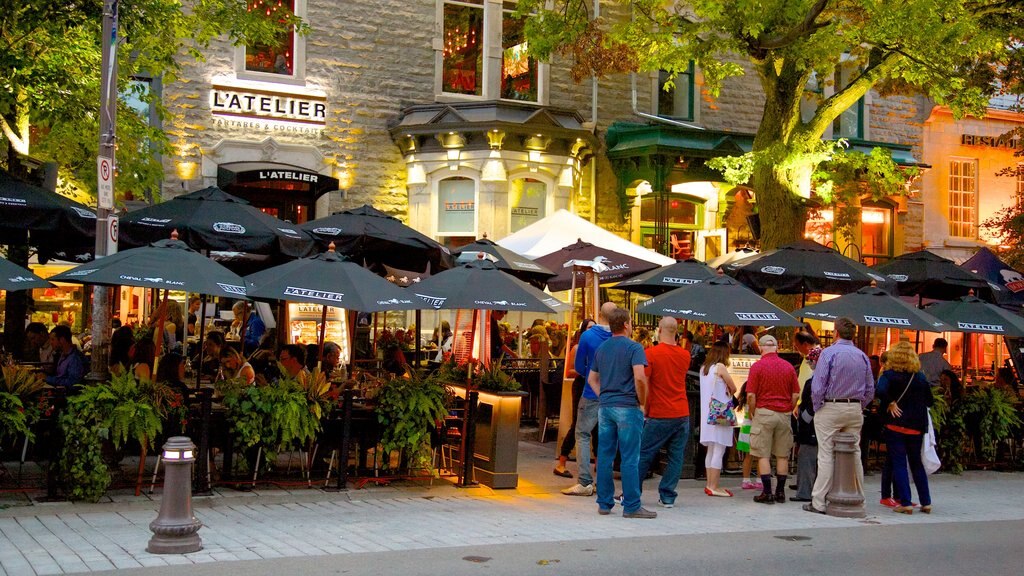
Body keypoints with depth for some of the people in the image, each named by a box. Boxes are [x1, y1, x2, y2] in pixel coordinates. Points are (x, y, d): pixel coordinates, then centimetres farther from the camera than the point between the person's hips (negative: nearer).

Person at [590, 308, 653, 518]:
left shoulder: (601, 349, 13)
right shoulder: (634, 347, -8)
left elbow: (592, 378, 19)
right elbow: (640, 378, -20)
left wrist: (604, 397, 14)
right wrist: (642, 403, -8)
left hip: (605, 407, 6)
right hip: (627, 407, -6)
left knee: (605, 456, 8)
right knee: (630, 459, -3)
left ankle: (604, 503, 12)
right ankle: (631, 506, -1)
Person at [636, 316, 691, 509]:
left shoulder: (650, 353, -9)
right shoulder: (685, 355, 6)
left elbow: (644, 384, -10)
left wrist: (644, 408, 0)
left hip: (659, 415, -4)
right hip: (682, 414, 4)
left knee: (644, 455, 5)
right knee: (676, 457, 8)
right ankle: (667, 496, 8)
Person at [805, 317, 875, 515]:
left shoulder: (829, 353, -9)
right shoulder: (863, 357, 7)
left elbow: (818, 386, -13)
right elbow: (870, 389, 11)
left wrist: (817, 408, -1)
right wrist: (859, 407, 17)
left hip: (830, 408, -4)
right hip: (855, 410, 5)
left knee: (826, 455, -4)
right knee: (854, 453, 10)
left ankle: (819, 502, -4)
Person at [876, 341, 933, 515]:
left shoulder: (889, 375, -8)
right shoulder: (920, 377, 3)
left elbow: (881, 391, -28)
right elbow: (929, 401, 9)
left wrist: (890, 404, -14)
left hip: (895, 425, -4)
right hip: (917, 426, 4)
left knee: (899, 464, 2)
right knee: (916, 463, 16)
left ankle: (905, 503, -2)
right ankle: (926, 502, 17)